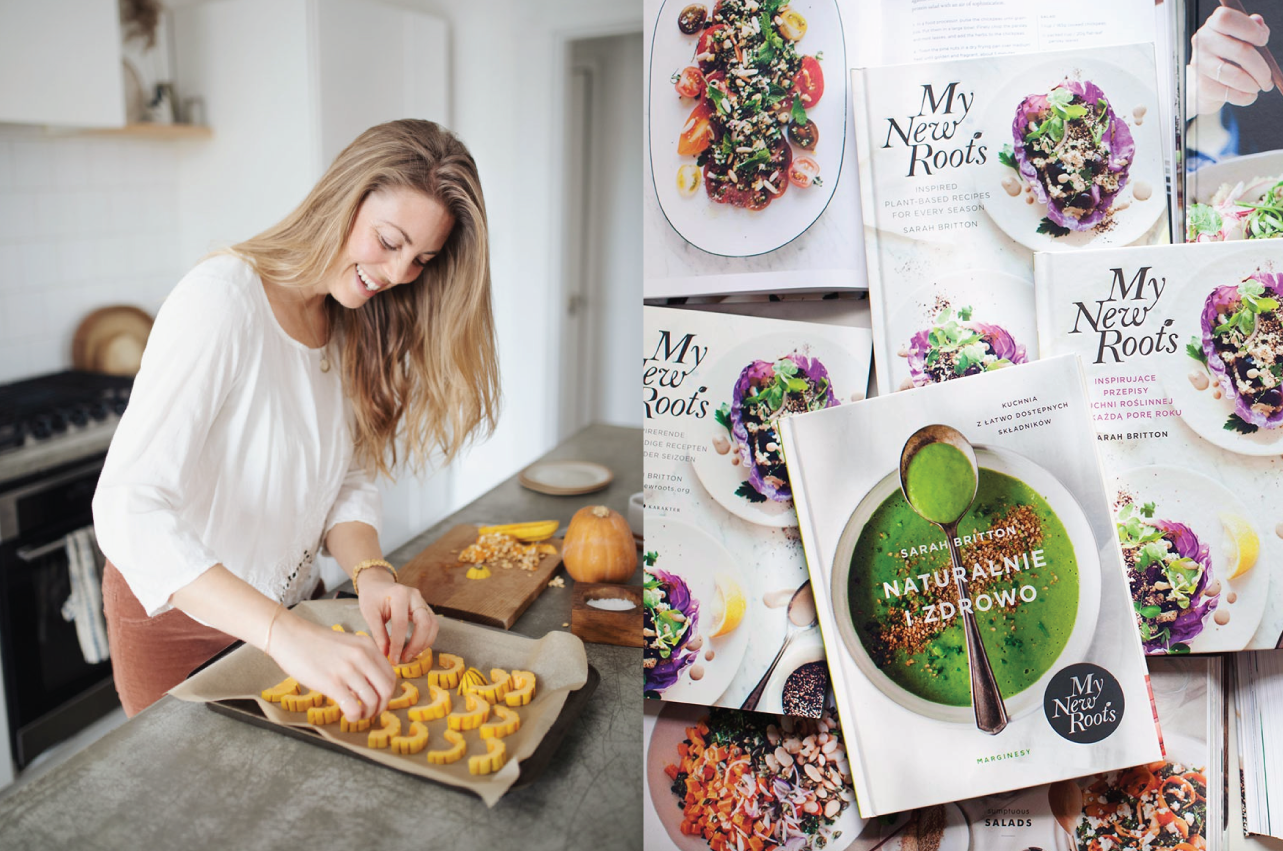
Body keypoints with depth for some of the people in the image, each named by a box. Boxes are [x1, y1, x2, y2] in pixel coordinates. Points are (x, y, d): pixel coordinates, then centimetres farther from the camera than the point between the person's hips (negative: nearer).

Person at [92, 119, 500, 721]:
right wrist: (286, 634, -45)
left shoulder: (352, 323, -3)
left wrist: (371, 574, -23)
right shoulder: (221, 299, -26)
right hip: (175, 612, -6)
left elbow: (348, 482, -2)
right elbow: (127, 508, -34)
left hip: (286, 610, 6)